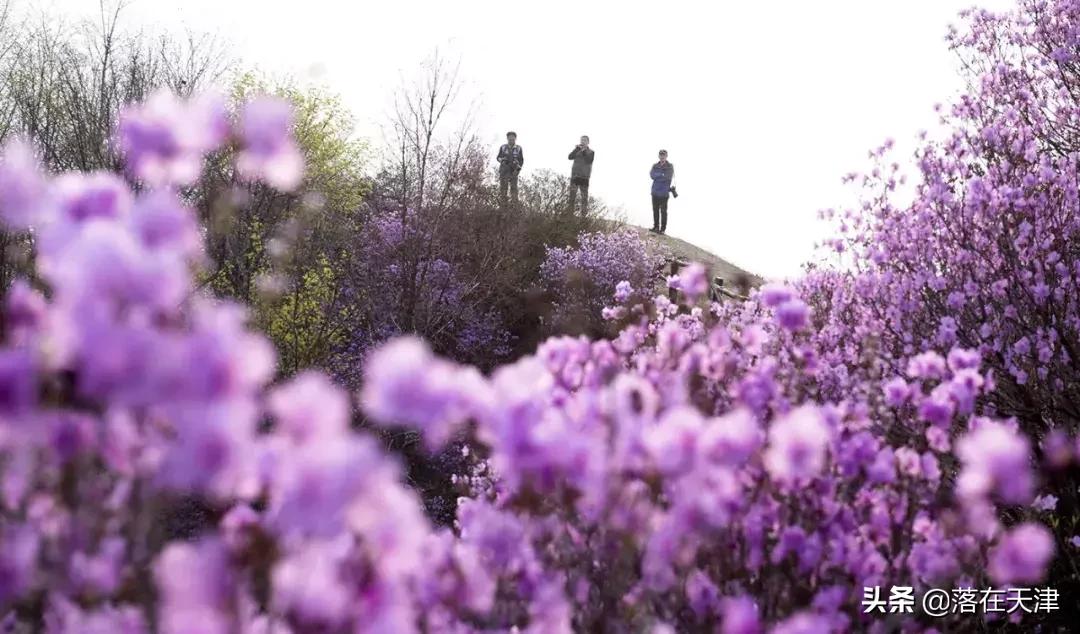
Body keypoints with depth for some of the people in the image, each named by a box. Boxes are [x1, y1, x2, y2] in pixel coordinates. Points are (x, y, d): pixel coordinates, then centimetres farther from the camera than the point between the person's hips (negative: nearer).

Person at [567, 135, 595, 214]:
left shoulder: (591, 152, 9)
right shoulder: (577, 151, 15)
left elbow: (589, 161, -7)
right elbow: (570, 157, 0)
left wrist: (584, 151, -11)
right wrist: (577, 148, -8)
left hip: (584, 176, -1)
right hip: (575, 175, 2)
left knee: (584, 197, -3)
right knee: (572, 195, -7)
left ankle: (583, 215, -3)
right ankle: (570, 213, -7)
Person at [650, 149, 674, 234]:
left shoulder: (670, 167, 0)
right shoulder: (655, 166, 12)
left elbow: (668, 177, -14)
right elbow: (652, 175, -5)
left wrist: (657, 176, -8)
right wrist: (662, 175, -12)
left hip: (664, 193, -4)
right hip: (655, 192, 4)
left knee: (663, 211, -2)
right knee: (655, 210, 9)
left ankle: (663, 228, 3)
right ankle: (656, 226, 19)